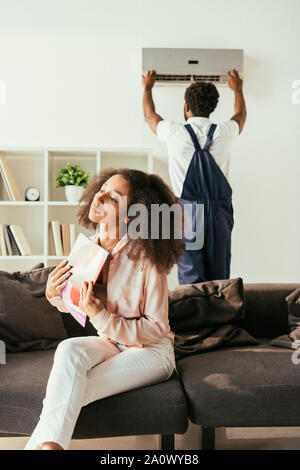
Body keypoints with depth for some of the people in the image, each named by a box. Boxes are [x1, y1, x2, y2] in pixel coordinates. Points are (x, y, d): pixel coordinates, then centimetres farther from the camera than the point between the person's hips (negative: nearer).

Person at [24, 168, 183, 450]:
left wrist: (100, 316, -27)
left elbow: (157, 329, -16)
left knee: (66, 395, -24)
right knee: (69, 348, -28)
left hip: (151, 351, -5)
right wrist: (54, 294, -12)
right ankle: (50, 443, -22)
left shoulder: (146, 257, -22)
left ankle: (39, 443, -4)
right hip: (109, 343, 5)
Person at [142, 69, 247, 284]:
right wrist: (238, 89, 44)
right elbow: (241, 115, 25)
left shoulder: (175, 133, -6)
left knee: (190, 279, 2)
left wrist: (147, 87, 36)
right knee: (220, 278, 10)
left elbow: (150, 115, 17)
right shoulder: (223, 132, -1)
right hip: (219, 212, 2)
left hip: (188, 212, -2)